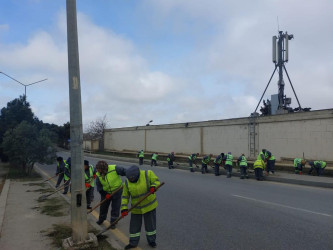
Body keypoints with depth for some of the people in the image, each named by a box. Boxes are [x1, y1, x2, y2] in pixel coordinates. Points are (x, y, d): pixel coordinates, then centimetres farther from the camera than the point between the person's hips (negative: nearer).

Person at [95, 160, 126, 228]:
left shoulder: (114, 169, -26)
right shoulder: (98, 175, -15)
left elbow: (124, 171, -14)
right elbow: (99, 187, -9)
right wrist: (105, 194, -16)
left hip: (117, 192, -3)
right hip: (106, 193, 3)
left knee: (115, 208, 4)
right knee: (103, 206, 17)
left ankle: (113, 222, 20)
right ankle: (101, 219, 42)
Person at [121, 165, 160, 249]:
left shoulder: (147, 174, -20)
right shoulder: (127, 182, -12)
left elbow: (156, 181, -12)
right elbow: (125, 196, -6)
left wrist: (153, 186, -34)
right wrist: (124, 208, -14)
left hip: (149, 205, -1)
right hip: (136, 208, 2)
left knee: (150, 223, 13)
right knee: (134, 225, 10)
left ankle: (151, 240, 34)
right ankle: (133, 242, 30)